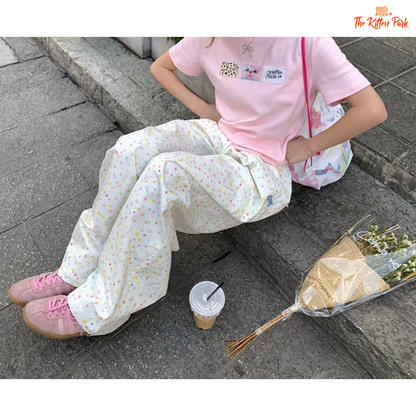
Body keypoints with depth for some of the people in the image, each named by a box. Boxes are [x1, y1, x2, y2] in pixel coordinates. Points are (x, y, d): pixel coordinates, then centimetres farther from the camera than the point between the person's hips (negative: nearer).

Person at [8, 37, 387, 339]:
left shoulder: (308, 44, -14)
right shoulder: (211, 39, 1)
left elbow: (373, 110, -17)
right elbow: (161, 66, 16)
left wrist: (308, 146, -10)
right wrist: (202, 108, 3)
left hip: (263, 172, -5)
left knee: (165, 171, -32)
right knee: (132, 148, -23)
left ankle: (95, 308, -15)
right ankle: (79, 271, -10)